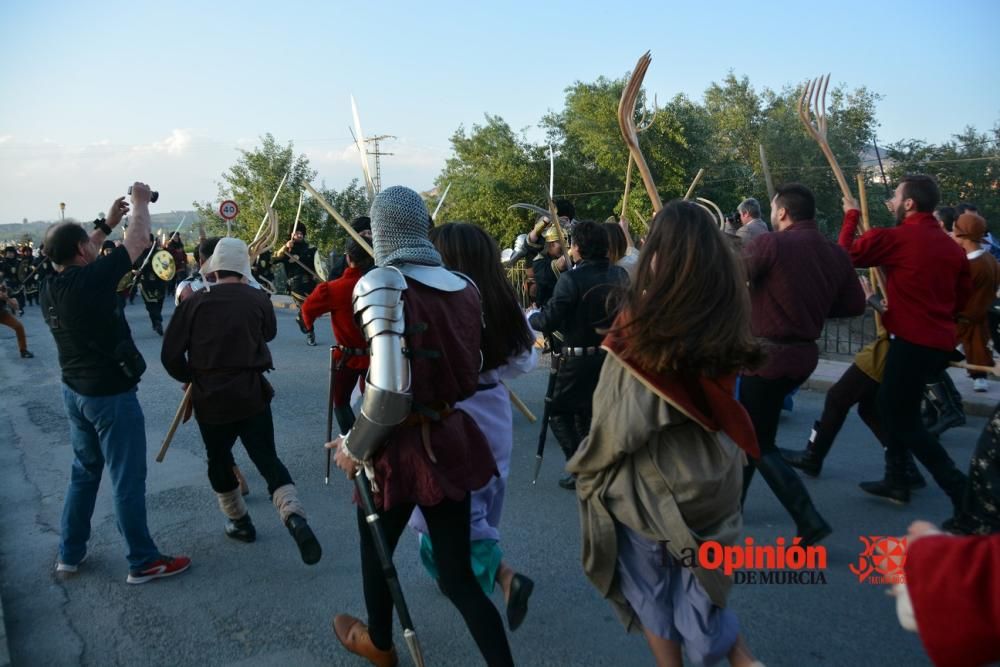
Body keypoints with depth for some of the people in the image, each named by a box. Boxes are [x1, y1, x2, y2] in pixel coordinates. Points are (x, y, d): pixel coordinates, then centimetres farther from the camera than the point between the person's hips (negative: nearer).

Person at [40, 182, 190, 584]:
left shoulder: (50, 286, 1)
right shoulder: (91, 279, -21)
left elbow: (78, 256, 22)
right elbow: (140, 242, -12)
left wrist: (108, 223, 25)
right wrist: (141, 202, 4)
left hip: (75, 392, 8)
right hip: (111, 395, -8)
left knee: (84, 472, 22)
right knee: (128, 480, 1)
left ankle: (70, 554, 32)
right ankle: (143, 562, 12)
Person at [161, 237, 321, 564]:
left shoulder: (193, 302, -6)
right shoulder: (257, 299, -3)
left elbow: (170, 355, -4)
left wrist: (193, 377, 14)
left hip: (209, 398, 0)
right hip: (252, 394, 0)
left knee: (219, 461, 20)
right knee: (268, 459, 4)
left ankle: (239, 522, 32)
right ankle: (294, 515, -19)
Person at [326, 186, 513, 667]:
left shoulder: (381, 283, -17)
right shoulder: (463, 287, 1)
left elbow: (390, 389, -24)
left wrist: (355, 447, -10)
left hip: (398, 448, -4)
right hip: (451, 441, 4)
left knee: (376, 551, 24)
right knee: (458, 574, 14)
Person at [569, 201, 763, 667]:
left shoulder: (648, 329, -23)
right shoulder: (723, 322, -6)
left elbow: (621, 420, -17)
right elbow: (722, 402, 6)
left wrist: (586, 464, -2)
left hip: (651, 480, -5)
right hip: (712, 472, 6)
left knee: (652, 588, 18)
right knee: (695, 582, 25)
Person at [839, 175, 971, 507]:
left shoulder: (894, 237, -13)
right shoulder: (952, 246, 9)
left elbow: (846, 253, -4)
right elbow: (963, 297, 14)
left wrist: (851, 216, 9)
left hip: (912, 341, -8)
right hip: (940, 342, 8)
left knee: (904, 421, 1)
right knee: (893, 407, 19)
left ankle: (963, 492, 0)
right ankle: (896, 481, 24)